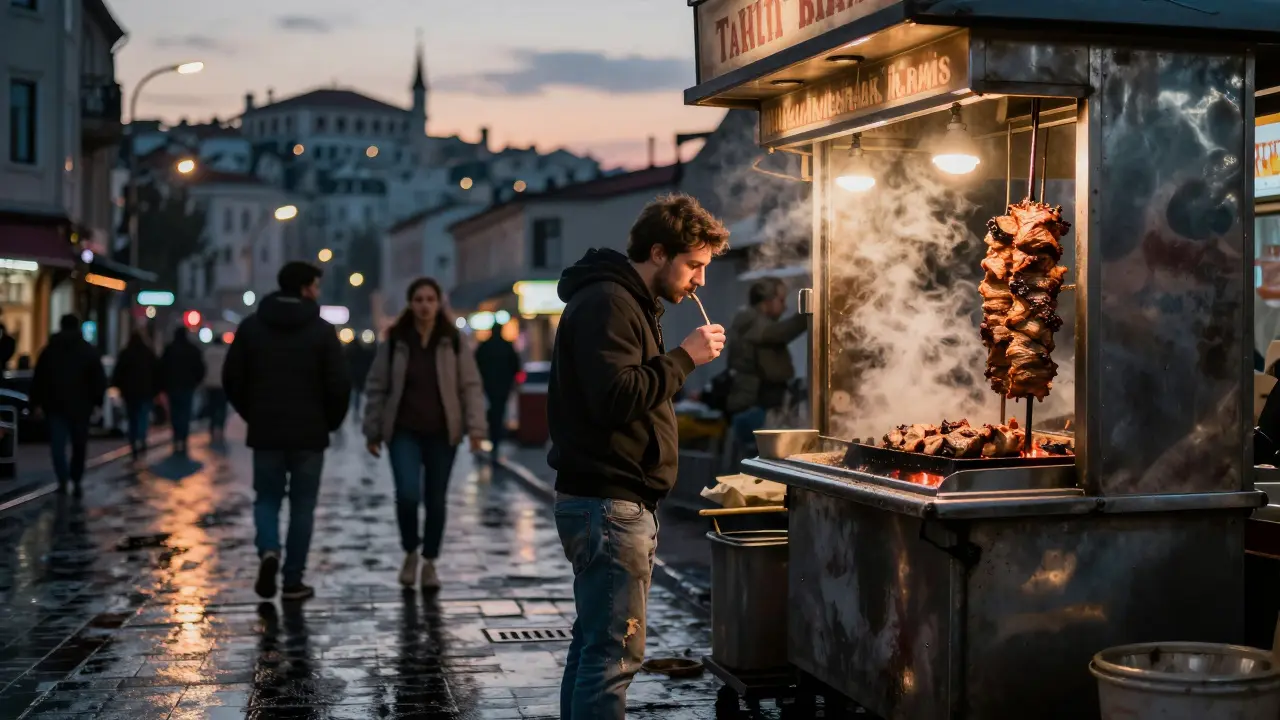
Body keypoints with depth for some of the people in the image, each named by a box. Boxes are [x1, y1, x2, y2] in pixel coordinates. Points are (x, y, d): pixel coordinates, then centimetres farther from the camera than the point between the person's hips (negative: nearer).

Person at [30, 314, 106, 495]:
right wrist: (97, 402, 1)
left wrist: (36, 402, 8)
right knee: (79, 445, 11)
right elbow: (99, 379, -2)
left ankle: (63, 480, -15)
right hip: (80, 405, 0)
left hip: (55, 404, 0)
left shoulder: (50, 350, 5)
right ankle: (76, 481, 10)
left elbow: (38, 378, 5)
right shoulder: (89, 351, 2)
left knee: (58, 444, -1)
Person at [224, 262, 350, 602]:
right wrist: (330, 421, 8)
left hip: (265, 432, 2)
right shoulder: (322, 330, -6)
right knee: (302, 505, 7)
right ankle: (293, 581, 8)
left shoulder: (251, 326, 3)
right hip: (309, 433, -2)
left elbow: (232, 379, 2)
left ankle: (268, 550, -12)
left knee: (267, 498, 15)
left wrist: (252, 414, 15)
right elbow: (339, 385, -9)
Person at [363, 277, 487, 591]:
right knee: (407, 494, -16)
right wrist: (373, 431, 5)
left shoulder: (454, 341, -1)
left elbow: (470, 386, -1)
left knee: (436, 500, 7)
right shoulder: (394, 341, 1)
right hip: (404, 432, -1)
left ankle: (429, 562, 24)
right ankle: (410, 553, 9)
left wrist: (475, 428, -10)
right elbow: (377, 388, 6)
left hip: (442, 433, 1)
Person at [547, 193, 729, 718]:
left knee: (594, 644, 15)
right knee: (615, 651, -9)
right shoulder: (607, 303, -14)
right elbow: (616, 397, -24)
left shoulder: (629, 302, 20)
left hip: (616, 502, 11)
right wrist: (685, 356, -18)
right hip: (609, 503, -11)